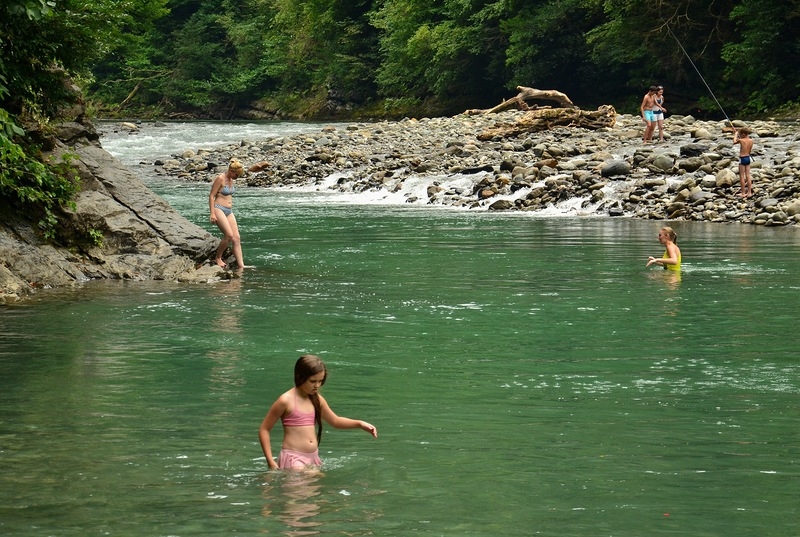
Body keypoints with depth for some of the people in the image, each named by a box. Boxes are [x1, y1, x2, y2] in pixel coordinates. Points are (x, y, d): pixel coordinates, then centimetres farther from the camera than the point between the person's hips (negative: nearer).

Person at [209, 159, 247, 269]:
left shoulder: (230, 179, 13)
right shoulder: (220, 178, -11)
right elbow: (211, 196, -12)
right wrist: (212, 213, -18)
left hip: (229, 210, 8)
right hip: (219, 209, -8)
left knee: (237, 238, -2)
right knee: (229, 235, -20)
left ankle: (241, 266, -4)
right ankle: (218, 258, 0)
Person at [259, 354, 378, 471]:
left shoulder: (317, 400, 10)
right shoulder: (286, 401, -9)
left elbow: (335, 421, 28)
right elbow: (264, 429, -5)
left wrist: (359, 424, 13)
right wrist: (271, 462, -11)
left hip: (313, 458, 7)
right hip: (293, 458, -7)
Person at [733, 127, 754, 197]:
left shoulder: (741, 140, -15)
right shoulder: (751, 140, 1)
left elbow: (734, 142, 7)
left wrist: (735, 134, 19)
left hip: (742, 159, -6)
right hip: (748, 158, 6)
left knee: (742, 176, 2)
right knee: (748, 176, 11)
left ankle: (743, 193, 4)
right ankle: (749, 192, 13)